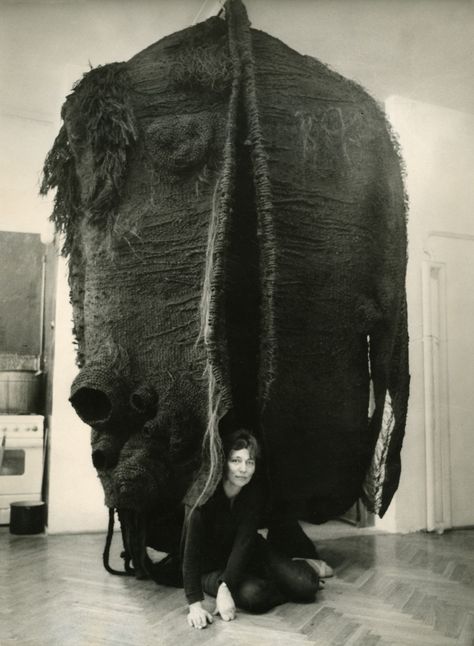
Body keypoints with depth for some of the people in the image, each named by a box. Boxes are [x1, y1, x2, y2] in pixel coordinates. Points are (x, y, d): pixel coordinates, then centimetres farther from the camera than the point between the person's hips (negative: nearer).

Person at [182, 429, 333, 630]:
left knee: (306, 586, -15)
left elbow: (244, 542, -23)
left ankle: (306, 567, 21)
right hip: (211, 567, -3)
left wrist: (225, 588, -35)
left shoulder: (255, 491, -15)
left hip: (247, 555, 3)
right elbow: (191, 551, -30)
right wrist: (195, 604, -38)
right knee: (252, 595, -31)